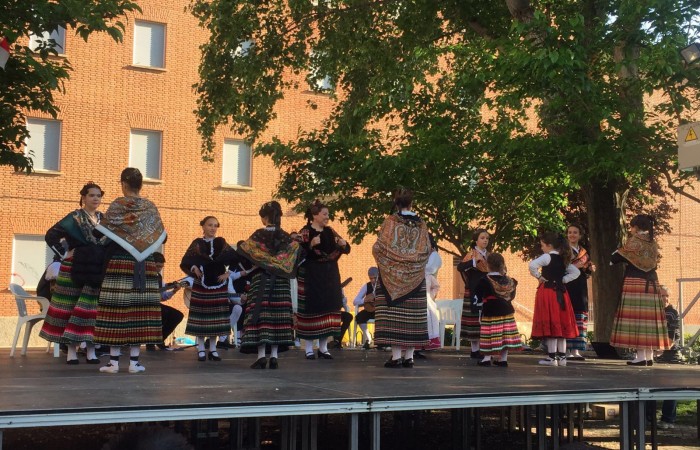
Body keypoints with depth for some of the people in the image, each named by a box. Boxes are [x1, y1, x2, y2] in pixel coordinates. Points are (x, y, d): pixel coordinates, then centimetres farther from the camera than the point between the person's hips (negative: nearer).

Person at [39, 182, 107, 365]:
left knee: (92, 306, 2)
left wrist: (107, 257, 5)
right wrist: (64, 254, -8)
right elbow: (51, 235, -7)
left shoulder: (104, 219, 10)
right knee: (72, 307, 0)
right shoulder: (74, 218, -3)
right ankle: (71, 350, 5)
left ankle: (90, 350, 6)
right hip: (76, 268, -4)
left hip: (98, 269, 4)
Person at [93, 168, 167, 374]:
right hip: (145, 266, 3)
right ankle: (134, 362, 5)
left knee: (117, 310, -1)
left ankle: (114, 361, -1)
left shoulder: (117, 206, -4)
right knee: (140, 310, 4)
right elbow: (161, 237, 11)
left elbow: (101, 234, -7)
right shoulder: (150, 207, 7)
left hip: (120, 264, -3)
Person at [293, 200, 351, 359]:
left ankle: (323, 348, 15)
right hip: (311, 276, -6)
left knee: (328, 308, 6)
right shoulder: (305, 232, -6)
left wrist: (344, 244, -8)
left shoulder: (330, 232, 11)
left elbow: (346, 250, 13)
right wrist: (311, 245, -29)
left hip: (330, 276, 6)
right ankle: (309, 349, 4)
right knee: (311, 308, -5)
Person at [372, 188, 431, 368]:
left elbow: (378, 248, -9)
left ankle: (396, 355, -7)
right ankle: (409, 356, 6)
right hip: (414, 278, 3)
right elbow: (427, 250, 6)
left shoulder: (391, 221, -7)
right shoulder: (421, 224, 4)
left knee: (393, 314, -2)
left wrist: (384, 263, 10)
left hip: (392, 276, -3)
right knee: (412, 315, 5)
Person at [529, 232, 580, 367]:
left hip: (547, 291, -7)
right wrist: (563, 280, 9)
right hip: (561, 293, 7)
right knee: (561, 324, 9)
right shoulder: (563, 259, 12)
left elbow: (532, 265, -25)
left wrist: (539, 276, -11)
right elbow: (576, 272, 16)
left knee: (550, 323, -5)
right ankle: (562, 357, 13)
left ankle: (552, 357, -5)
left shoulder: (547, 257, -9)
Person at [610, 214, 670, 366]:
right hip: (652, 284, 7)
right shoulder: (653, 243, 13)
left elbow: (619, 256, -3)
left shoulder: (634, 241, -6)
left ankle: (641, 356, -10)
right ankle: (649, 355, 8)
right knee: (649, 317, 7)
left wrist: (610, 260, 18)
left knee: (636, 317, -6)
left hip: (635, 282, -7)